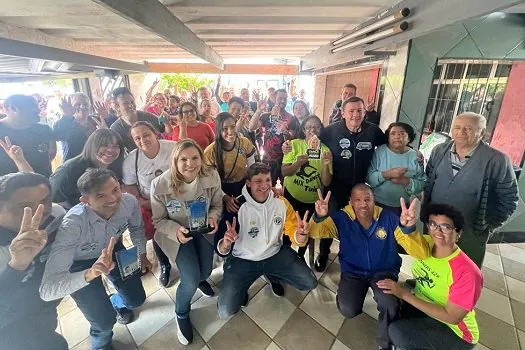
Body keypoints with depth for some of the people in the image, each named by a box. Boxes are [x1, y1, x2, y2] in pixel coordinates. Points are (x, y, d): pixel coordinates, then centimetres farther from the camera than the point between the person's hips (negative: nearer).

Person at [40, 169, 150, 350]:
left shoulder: (130, 201, -29)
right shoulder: (72, 225, -40)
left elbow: (137, 228, -4)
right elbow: (47, 289, -41)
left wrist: (142, 255, -4)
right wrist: (90, 273, -55)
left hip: (113, 249, 3)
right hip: (79, 263, -3)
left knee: (136, 300, 9)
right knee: (105, 321, -2)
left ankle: (116, 302, 48)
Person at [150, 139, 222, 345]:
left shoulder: (212, 177, -20)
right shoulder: (160, 185, -26)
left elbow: (217, 205, -3)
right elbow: (159, 220, -12)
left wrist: (213, 217, -26)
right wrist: (176, 231, -31)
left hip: (203, 230, 3)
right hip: (176, 233, -3)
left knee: (205, 273, 9)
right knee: (191, 282, -12)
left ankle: (198, 279, 53)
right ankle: (182, 315, 25)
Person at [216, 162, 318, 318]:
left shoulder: (281, 202, -10)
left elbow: (295, 235, -5)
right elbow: (221, 250, -18)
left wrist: (301, 234, -30)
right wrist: (225, 244, -42)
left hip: (276, 254, 3)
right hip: (243, 259, -3)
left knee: (310, 283, -3)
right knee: (226, 310, -14)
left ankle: (272, 275, 21)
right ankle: (241, 287, 19)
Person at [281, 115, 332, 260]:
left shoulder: (325, 150, -8)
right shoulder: (294, 144, -11)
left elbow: (326, 183, -11)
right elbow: (284, 172, -14)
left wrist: (326, 165, -28)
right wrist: (298, 163, -31)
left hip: (312, 200, 2)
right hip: (291, 196, -1)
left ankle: (301, 256, 48)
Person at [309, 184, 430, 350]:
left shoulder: (389, 218, -16)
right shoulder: (341, 218, -16)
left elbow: (422, 254, -22)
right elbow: (314, 232, -28)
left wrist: (409, 228, -44)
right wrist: (319, 217, -52)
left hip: (384, 271, 0)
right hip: (353, 272, 0)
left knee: (389, 304, -29)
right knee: (348, 310, -20)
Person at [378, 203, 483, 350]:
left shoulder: (467, 273, -29)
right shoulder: (424, 244, -13)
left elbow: (452, 317, -26)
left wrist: (404, 294, -29)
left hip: (455, 332, -7)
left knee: (398, 333, -26)